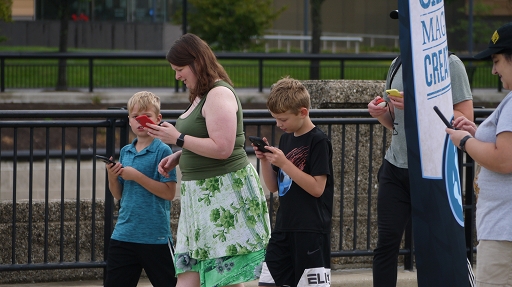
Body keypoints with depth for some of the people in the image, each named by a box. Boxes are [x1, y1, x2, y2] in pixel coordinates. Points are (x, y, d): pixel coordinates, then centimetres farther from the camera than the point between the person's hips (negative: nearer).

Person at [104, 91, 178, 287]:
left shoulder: (162, 151, -7)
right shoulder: (125, 152, 11)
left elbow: (169, 193, -15)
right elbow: (118, 195, 15)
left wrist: (136, 176, -18)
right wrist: (112, 177, -5)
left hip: (155, 236, -6)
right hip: (123, 234, 6)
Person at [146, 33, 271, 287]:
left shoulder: (219, 95, -14)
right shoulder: (200, 96, 17)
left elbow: (222, 148, -23)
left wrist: (178, 138, -16)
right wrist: (177, 157, 11)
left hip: (224, 194, -10)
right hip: (202, 194, 10)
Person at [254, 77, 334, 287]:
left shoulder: (318, 142, -10)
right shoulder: (286, 138, 12)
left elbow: (317, 188, -17)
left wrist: (284, 163, -20)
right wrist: (265, 160, -2)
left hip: (311, 229, -8)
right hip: (284, 228, 8)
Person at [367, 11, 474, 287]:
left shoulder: (449, 64, -6)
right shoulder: (397, 65, 13)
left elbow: (465, 120, -12)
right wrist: (381, 113, -1)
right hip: (395, 168, 6)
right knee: (386, 243, 0)